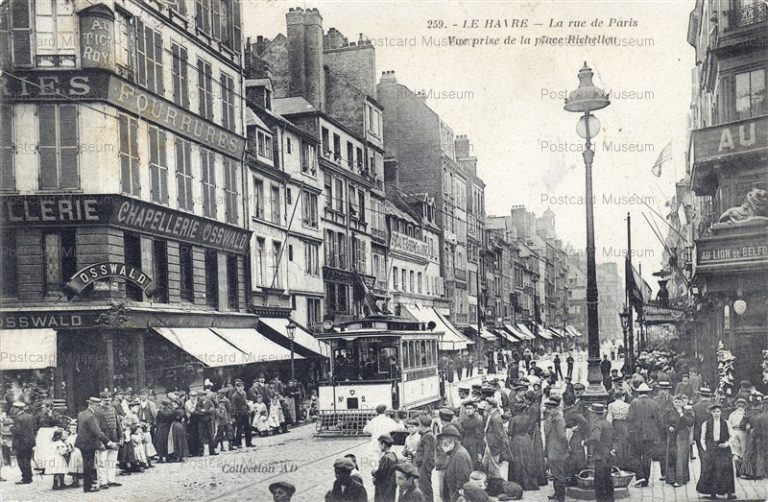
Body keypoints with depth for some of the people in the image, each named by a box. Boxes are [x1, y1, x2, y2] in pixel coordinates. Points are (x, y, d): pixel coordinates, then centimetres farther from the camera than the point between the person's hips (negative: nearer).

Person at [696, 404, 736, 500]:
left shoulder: (726, 423, 4)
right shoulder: (706, 424, 4)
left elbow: (731, 436, 9)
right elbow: (703, 439, 10)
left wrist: (726, 444, -7)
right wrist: (705, 448, -1)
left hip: (723, 449, 0)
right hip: (711, 450, 0)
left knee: (726, 469, -9)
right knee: (711, 471, -3)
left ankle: (729, 492, -6)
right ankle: (712, 493, 4)